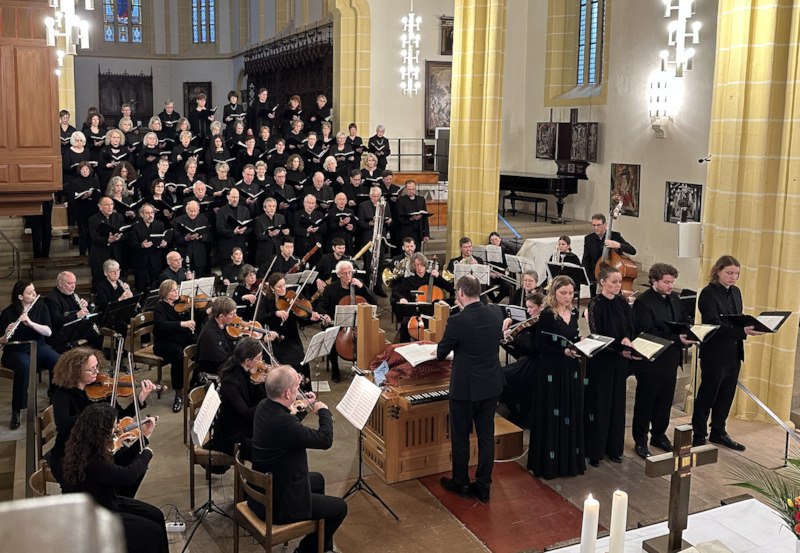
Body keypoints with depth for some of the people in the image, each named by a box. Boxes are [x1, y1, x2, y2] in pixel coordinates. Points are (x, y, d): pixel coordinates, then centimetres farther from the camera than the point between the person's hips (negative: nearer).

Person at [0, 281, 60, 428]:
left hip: (38, 347, 3)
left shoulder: (41, 307, 2)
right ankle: (16, 412, -27)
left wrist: (30, 323, -23)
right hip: (16, 351, -3)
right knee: (25, 366, -39)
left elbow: (48, 332, -7)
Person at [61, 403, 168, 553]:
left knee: (156, 515, 6)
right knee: (152, 532, -11)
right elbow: (126, 475, -34)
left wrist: (143, 437, 5)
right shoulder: (89, 462, -35)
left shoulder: (85, 448, -6)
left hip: (104, 501, 9)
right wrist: (147, 454, -16)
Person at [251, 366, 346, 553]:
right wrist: (324, 410, -6)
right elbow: (325, 440, -22)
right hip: (277, 505, -9)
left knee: (317, 479, 31)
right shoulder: (285, 423, -34)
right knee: (340, 508, 7)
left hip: (261, 490, 9)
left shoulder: (263, 407, -7)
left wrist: (306, 407, 5)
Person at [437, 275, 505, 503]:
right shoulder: (496, 312, -5)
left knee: (460, 437, 13)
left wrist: (439, 351, 15)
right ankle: (483, 487, 23)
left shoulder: (457, 321, -22)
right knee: (486, 436, 13)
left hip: (465, 388, -5)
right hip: (492, 386, 5)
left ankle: (460, 483, 28)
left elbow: (441, 353, -8)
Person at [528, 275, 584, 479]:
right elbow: (541, 346, -14)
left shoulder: (574, 313, 8)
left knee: (571, 414, 11)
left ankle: (570, 460, 22)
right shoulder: (547, 315, -12)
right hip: (552, 372, -6)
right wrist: (564, 352, -23)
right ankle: (550, 463, 11)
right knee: (551, 416, 0)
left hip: (571, 370, 6)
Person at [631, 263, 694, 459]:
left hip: (670, 361, 7)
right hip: (650, 361, -7)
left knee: (665, 401, 16)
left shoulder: (674, 298, 9)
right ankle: (640, 441, 16)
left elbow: (684, 320, 16)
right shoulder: (643, 302, -16)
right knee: (645, 402, 5)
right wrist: (677, 338, -26)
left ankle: (659, 435, 32)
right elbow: (648, 332, -22)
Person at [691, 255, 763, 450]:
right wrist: (743, 332, -31)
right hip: (715, 355, -7)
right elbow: (714, 325, -23)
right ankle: (698, 436, 15)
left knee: (726, 396, 16)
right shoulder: (708, 293, -15)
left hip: (734, 354, 7)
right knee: (707, 396, 4)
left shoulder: (736, 292, 10)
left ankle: (718, 432, 30)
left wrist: (749, 327, 1)